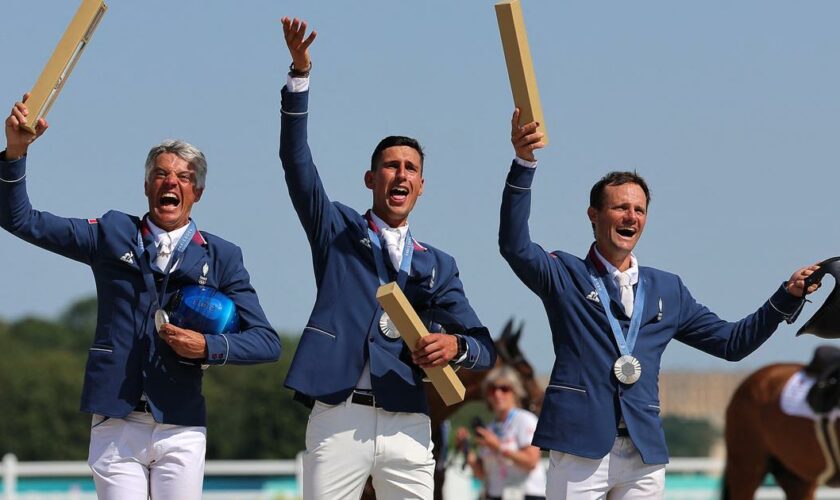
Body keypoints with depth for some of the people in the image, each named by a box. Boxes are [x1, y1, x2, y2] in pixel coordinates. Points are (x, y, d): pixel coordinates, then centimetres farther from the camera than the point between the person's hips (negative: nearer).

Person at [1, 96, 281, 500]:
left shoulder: (221, 257, 9)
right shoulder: (112, 235, 10)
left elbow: (267, 342, 6)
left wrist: (208, 347, -11)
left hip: (181, 430, 0)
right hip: (116, 425, 0)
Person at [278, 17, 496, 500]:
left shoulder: (438, 265, 17)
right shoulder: (338, 230, 13)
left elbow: (485, 349, 13)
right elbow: (296, 160, 0)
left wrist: (455, 345, -12)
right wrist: (300, 73, -11)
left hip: (407, 427, 2)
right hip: (340, 419, -2)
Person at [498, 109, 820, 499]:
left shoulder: (667, 290, 19)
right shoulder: (565, 276, 7)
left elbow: (731, 342, 21)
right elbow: (515, 245, -11)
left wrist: (788, 296, 9)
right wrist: (524, 164, -23)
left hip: (645, 456, 4)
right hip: (580, 446, -4)